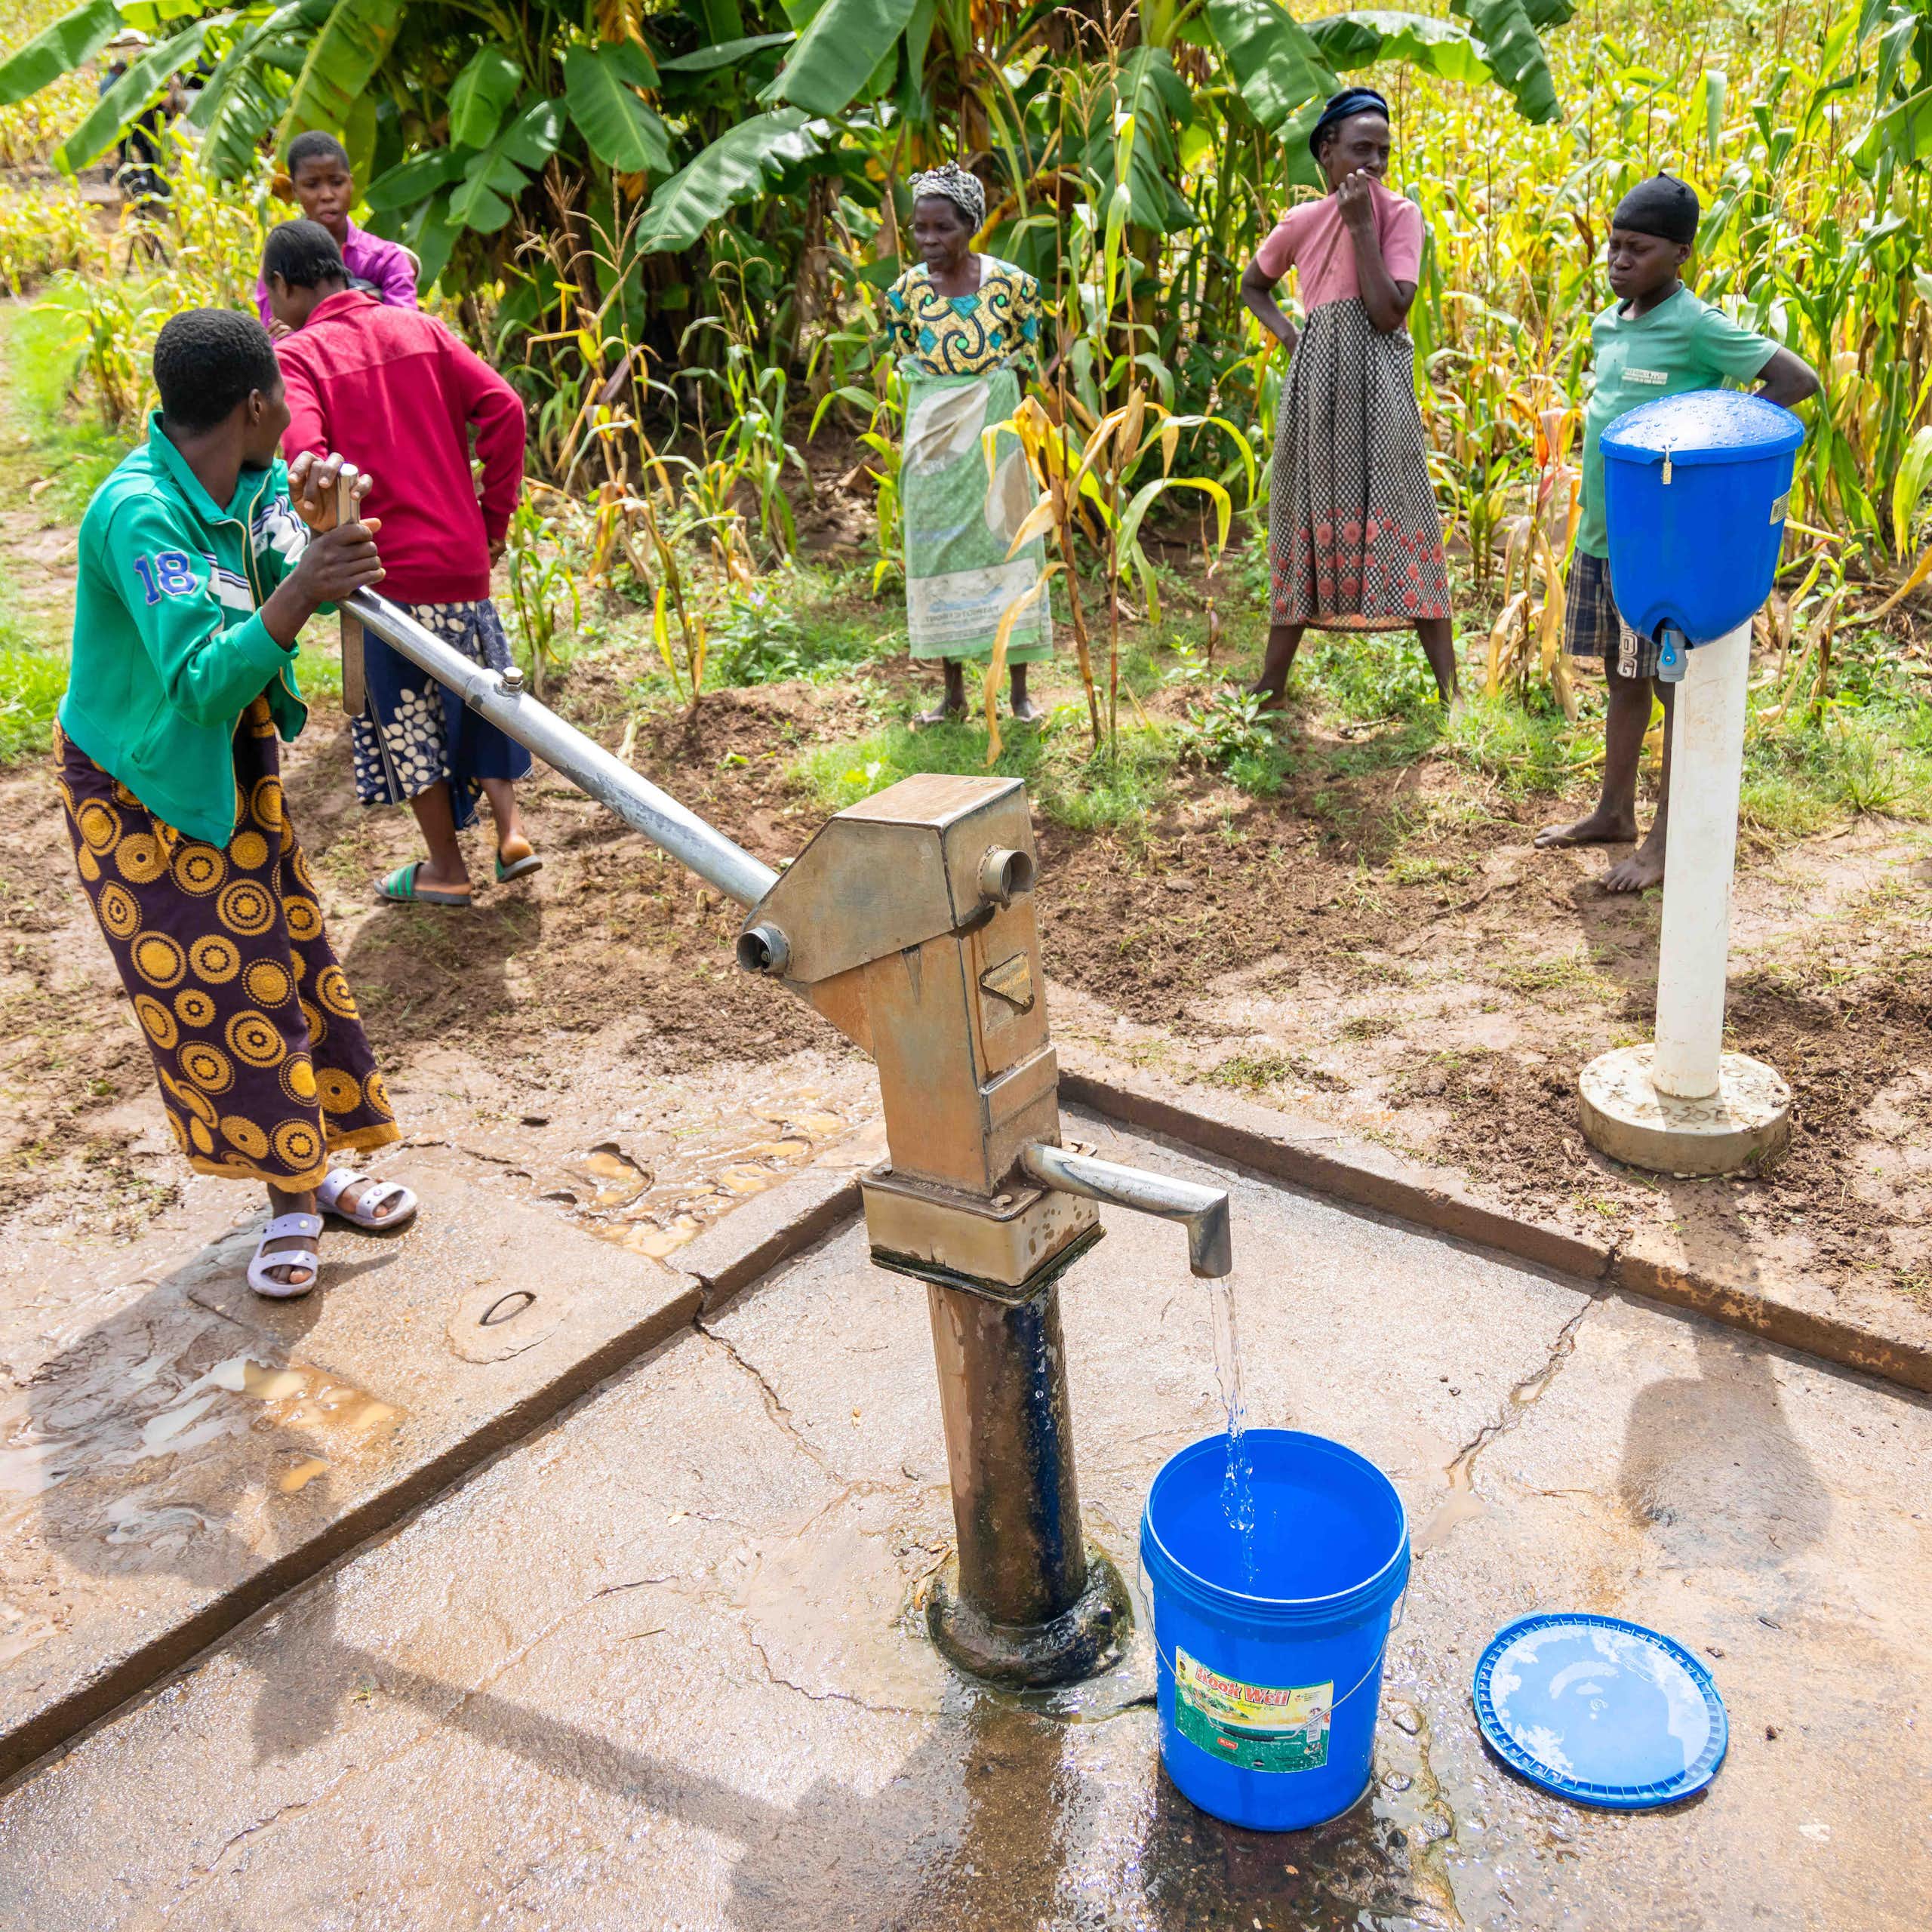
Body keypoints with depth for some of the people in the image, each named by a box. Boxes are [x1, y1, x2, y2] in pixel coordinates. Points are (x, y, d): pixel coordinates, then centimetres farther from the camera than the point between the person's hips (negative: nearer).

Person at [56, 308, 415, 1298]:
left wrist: (320, 529, -34)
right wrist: (300, 591, -51)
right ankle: (290, 1201, 13)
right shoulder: (139, 513, -30)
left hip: (238, 762, 8)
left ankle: (314, 1171, 28)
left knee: (284, 957, 12)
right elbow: (203, 682, -39)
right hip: (141, 782, -7)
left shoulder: (254, 478, -6)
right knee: (210, 992, 0)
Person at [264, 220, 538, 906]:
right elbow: (502, 407, -3)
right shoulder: (418, 327, 7)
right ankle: (510, 830, 12)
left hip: (386, 566, -4)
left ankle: (445, 868, 19)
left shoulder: (296, 354, -6)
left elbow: (302, 453, -23)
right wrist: (495, 517, 3)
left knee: (405, 715, 11)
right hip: (462, 557, 4)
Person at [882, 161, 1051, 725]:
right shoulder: (906, 291, -5)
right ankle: (954, 694, 17)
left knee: (1006, 545, 4)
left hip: (993, 432, -2)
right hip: (933, 437, 2)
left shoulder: (1010, 282, -10)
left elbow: (1026, 352, 4)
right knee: (938, 549, 6)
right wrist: (945, 405, 10)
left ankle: (1019, 690, 14)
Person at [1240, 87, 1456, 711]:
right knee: (1303, 520, 8)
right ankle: (1272, 681, 18)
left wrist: (1360, 226, -15)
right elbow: (1252, 286, 24)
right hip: (1315, 387, 3)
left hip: (1378, 388, -3)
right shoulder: (1299, 223, 6)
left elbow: (1388, 313, -14)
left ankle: (1450, 688, -4)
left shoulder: (1399, 215, -3)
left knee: (1403, 524, -7)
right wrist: (1283, 331, 5)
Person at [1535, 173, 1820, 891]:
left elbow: (1798, 378, -12)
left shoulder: (1698, 328, -12)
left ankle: (1668, 839, 12)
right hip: (1601, 535, 7)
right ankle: (1614, 813, 30)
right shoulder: (1608, 325, 9)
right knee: (1621, 677, 17)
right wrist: (1591, 520, 9)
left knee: (1677, 689, 3)